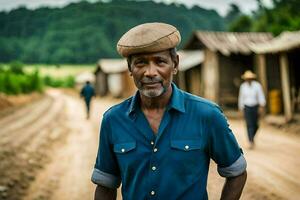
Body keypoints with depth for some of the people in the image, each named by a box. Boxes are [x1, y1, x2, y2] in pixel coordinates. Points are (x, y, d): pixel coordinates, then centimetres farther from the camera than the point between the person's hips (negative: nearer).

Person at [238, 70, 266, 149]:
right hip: (247, 107, 0)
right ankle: (251, 142, -13)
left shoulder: (257, 85, -5)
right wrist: (241, 108, 10)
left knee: (255, 125, 9)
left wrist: (261, 106, -19)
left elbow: (261, 96, -8)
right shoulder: (243, 86, 0)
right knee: (249, 125, -11)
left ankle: (252, 138, 36)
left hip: (255, 107, 1)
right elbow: (241, 97, 8)